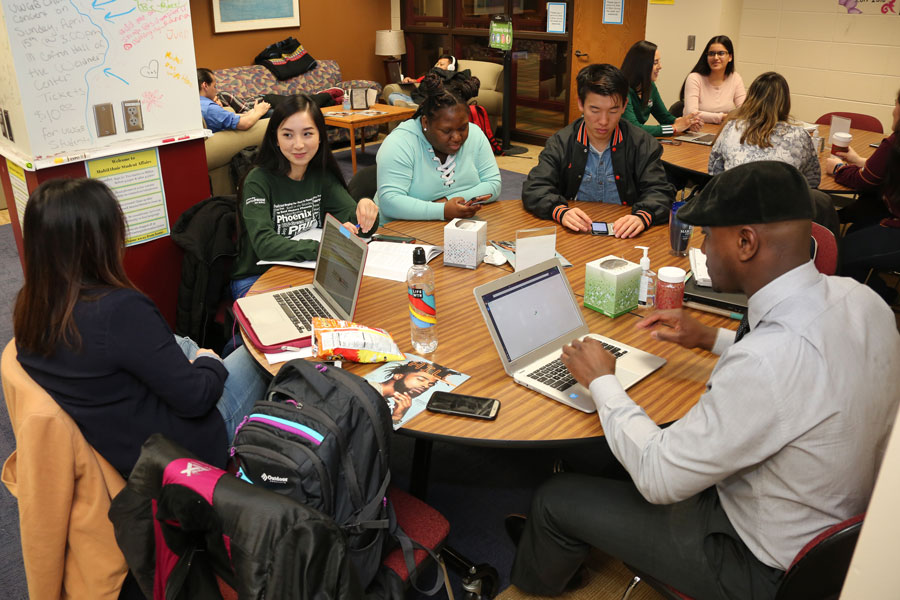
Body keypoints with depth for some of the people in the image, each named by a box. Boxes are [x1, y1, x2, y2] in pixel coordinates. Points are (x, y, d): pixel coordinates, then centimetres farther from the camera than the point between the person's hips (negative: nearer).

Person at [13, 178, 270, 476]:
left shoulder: (29, 304, -10)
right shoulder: (121, 310, -34)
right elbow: (196, 399, -24)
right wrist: (209, 363, -4)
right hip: (173, 449, -7)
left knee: (181, 344, 25)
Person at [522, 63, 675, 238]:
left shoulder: (643, 144, 2)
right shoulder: (560, 143, 1)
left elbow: (660, 192, -2)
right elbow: (534, 188, -5)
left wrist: (642, 216, -26)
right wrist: (560, 211, -27)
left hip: (622, 237, 2)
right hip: (574, 236, -1)